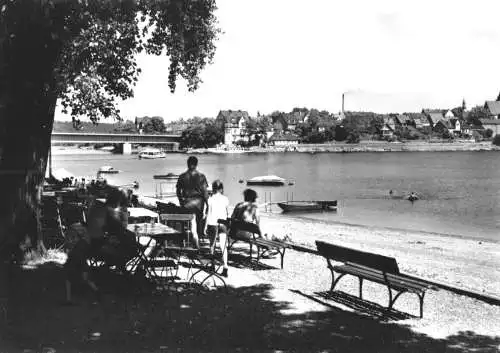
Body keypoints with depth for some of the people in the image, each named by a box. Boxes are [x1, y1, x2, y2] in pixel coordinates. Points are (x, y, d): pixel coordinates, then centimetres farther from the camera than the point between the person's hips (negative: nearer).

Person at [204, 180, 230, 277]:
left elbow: (208, 213, -3)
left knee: (212, 244, 16)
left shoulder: (210, 199, -4)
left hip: (212, 223, -1)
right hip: (223, 224, 1)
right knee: (224, 246, -4)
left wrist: (206, 226, 3)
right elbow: (228, 213, 9)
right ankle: (225, 267, -16)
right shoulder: (225, 199, 2)